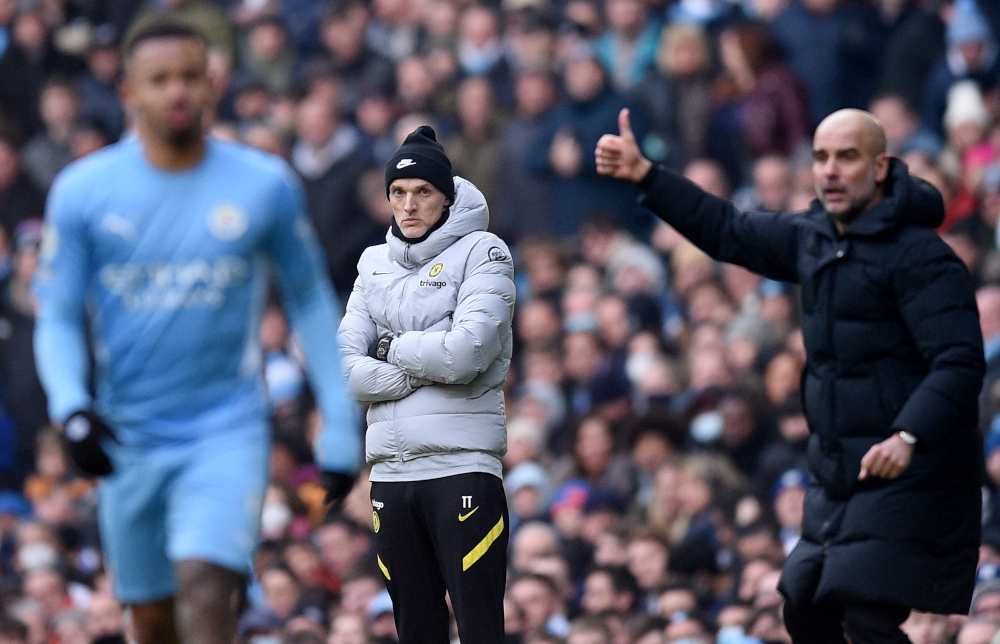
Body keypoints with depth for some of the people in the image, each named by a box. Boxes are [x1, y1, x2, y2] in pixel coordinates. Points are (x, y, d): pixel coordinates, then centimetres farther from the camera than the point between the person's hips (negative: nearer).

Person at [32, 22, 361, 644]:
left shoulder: (265, 185, -3)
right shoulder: (83, 191, -2)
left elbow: (311, 299, 8)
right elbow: (58, 317, 2)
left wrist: (340, 426, 6)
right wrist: (71, 408, -17)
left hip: (229, 433, -2)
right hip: (128, 441, 2)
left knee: (205, 594, -22)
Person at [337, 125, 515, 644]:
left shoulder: (481, 251, 0)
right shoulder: (375, 264, 17)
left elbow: (467, 352, -15)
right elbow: (343, 368, 5)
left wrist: (392, 349, -1)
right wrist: (425, 370, -7)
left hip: (462, 467, -6)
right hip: (390, 472, 6)